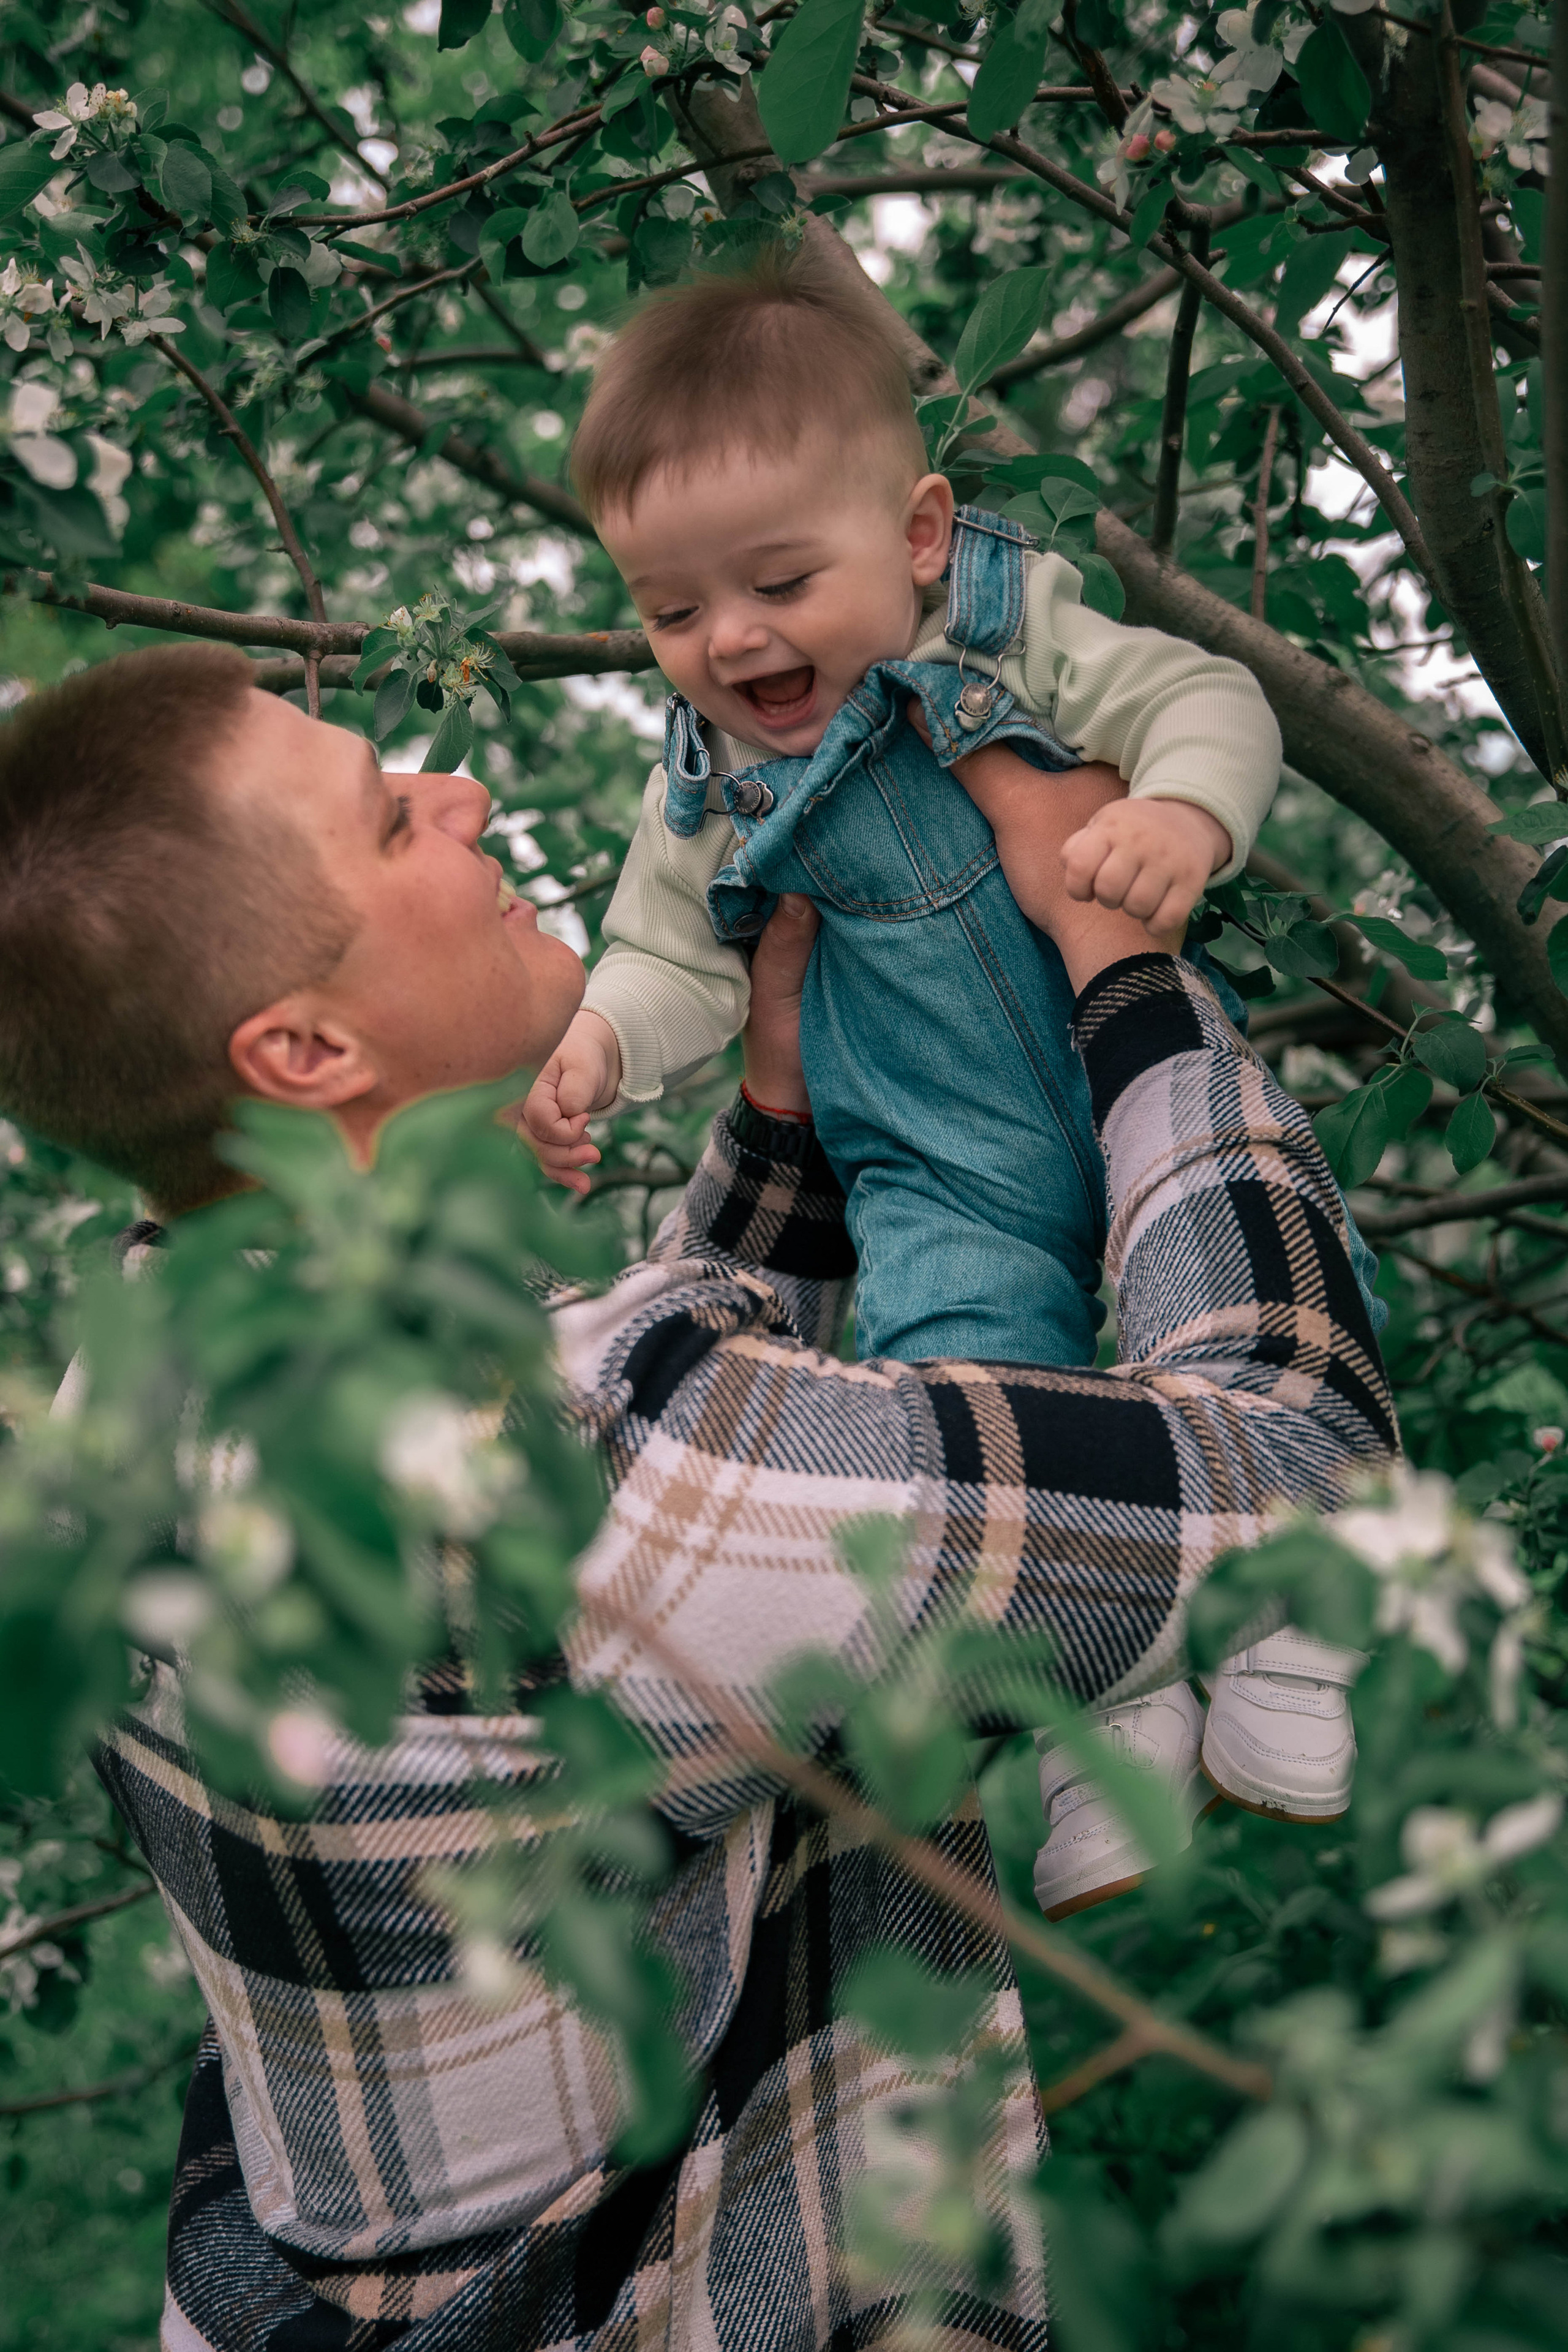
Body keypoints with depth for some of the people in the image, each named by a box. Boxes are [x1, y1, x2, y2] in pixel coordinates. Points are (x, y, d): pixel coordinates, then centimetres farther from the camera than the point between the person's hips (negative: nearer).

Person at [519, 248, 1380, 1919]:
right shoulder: (711, 787, -1)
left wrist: (1186, 812, -29)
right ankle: (1097, 1706, -4)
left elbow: (1207, 703, -8)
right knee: (963, 1371, -24)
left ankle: (1283, 1623, 6)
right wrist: (590, 1047, -12)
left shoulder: (1017, 635, -8)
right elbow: (674, 958, 8)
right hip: (948, 1190, 1)